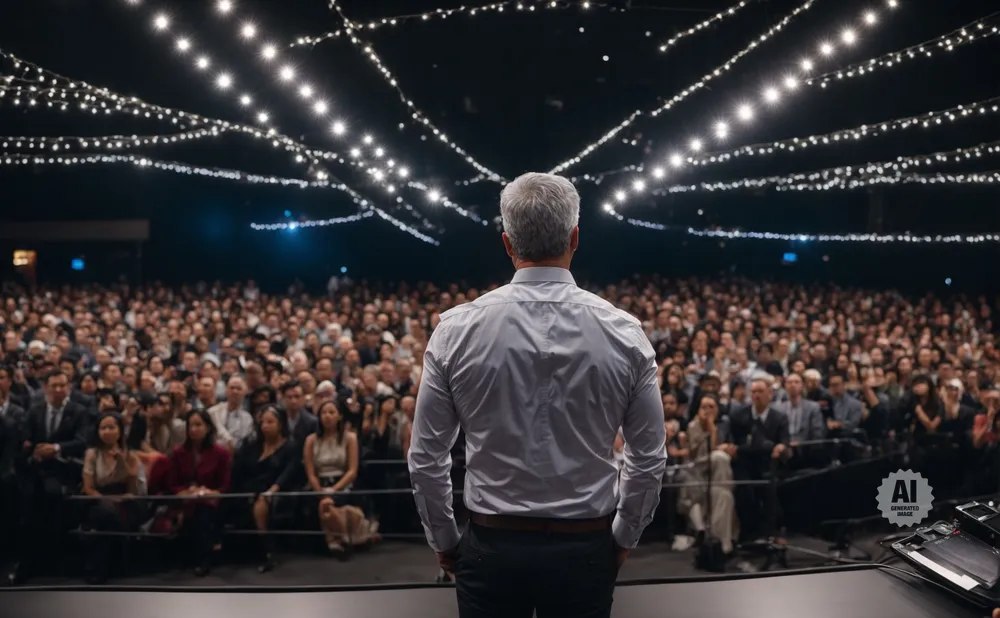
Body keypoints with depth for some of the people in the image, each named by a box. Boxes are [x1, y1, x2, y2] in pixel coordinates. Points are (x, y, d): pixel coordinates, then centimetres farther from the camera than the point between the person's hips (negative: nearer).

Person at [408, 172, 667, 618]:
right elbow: (649, 459, -1)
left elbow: (426, 458, -5)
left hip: (492, 547, 0)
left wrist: (444, 541, 10)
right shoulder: (623, 333, -8)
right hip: (586, 550, 1)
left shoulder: (457, 329, -10)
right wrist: (623, 537, 14)